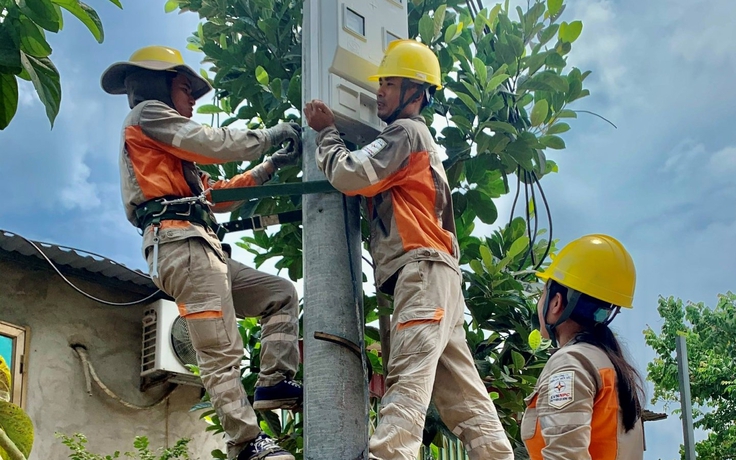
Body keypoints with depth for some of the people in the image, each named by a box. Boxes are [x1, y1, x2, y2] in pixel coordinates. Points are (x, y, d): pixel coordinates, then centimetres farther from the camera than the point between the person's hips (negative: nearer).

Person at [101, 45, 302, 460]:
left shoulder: (170, 153, 34)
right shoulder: (147, 114, 6)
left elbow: (216, 194, 30)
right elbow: (215, 144, -5)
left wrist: (271, 165, 27)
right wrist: (270, 135, 9)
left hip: (200, 248, 10)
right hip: (180, 241, -10)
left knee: (282, 294, 12)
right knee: (222, 354, -15)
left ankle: (274, 383, -1)